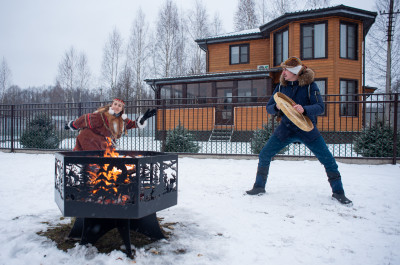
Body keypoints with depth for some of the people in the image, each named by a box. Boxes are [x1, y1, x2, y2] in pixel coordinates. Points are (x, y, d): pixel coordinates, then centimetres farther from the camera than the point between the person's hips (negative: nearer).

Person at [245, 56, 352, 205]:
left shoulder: (310, 85, -6)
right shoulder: (281, 86, 3)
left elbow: (320, 107, -14)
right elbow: (268, 108, 5)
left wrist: (304, 109, -33)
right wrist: (276, 107, -18)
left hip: (307, 129, -2)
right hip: (286, 129, 3)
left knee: (328, 160, -6)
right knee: (264, 155, -3)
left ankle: (338, 192, 15)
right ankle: (259, 187, 14)